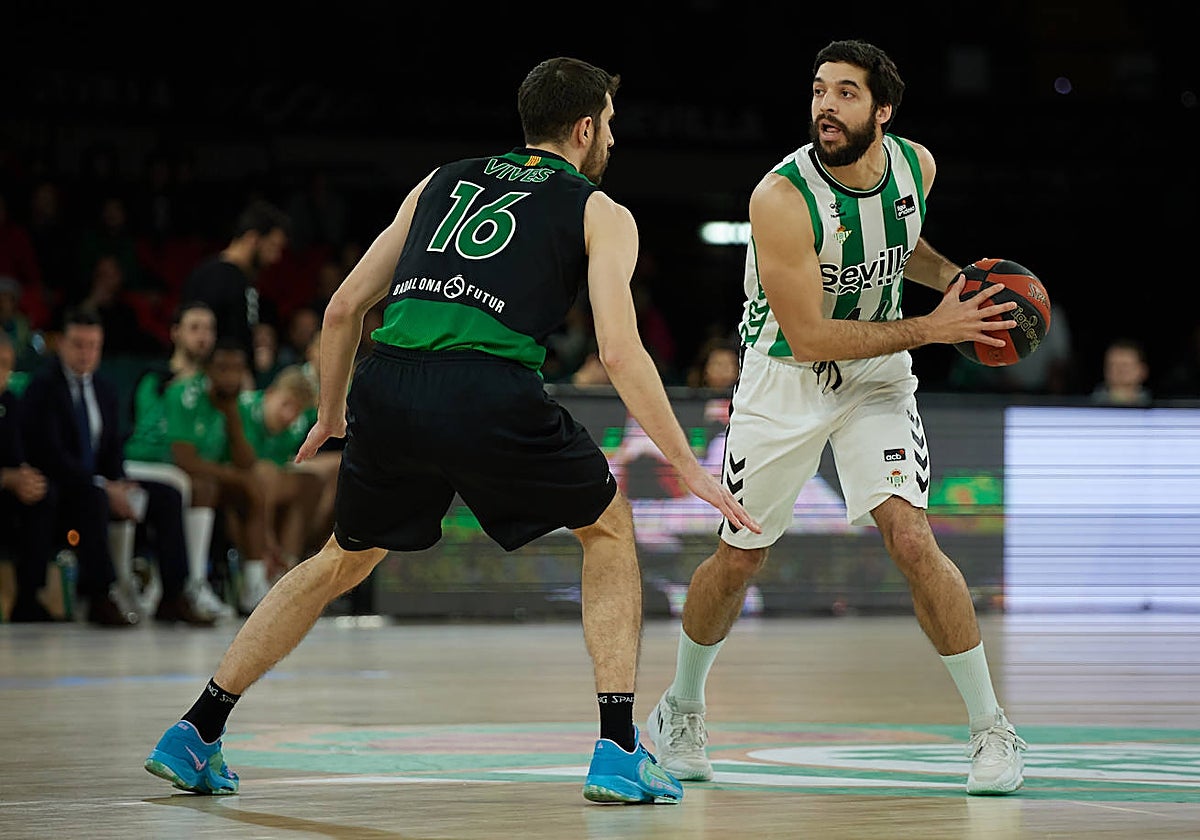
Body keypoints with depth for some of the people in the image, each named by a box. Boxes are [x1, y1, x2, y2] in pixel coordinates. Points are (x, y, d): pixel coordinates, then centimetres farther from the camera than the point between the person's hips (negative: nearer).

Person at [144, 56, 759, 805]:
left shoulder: (444, 181, 28)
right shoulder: (601, 213, 16)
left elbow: (346, 306, 26)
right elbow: (619, 351, 2)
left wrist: (330, 416, 39)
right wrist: (689, 467, 8)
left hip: (388, 382, 4)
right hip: (489, 390, -4)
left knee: (345, 560, 28)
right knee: (610, 526, 21)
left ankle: (196, 734, 23)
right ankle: (620, 755, 12)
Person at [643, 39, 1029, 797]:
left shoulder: (917, 165, -10)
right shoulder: (782, 199, -27)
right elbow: (810, 337, -27)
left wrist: (956, 278, -4)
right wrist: (930, 329, -27)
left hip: (876, 376, 2)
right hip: (785, 378, -2)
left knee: (911, 540, -14)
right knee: (739, 558, 8)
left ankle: (993, 730, -4)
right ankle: (680, 708, 33)